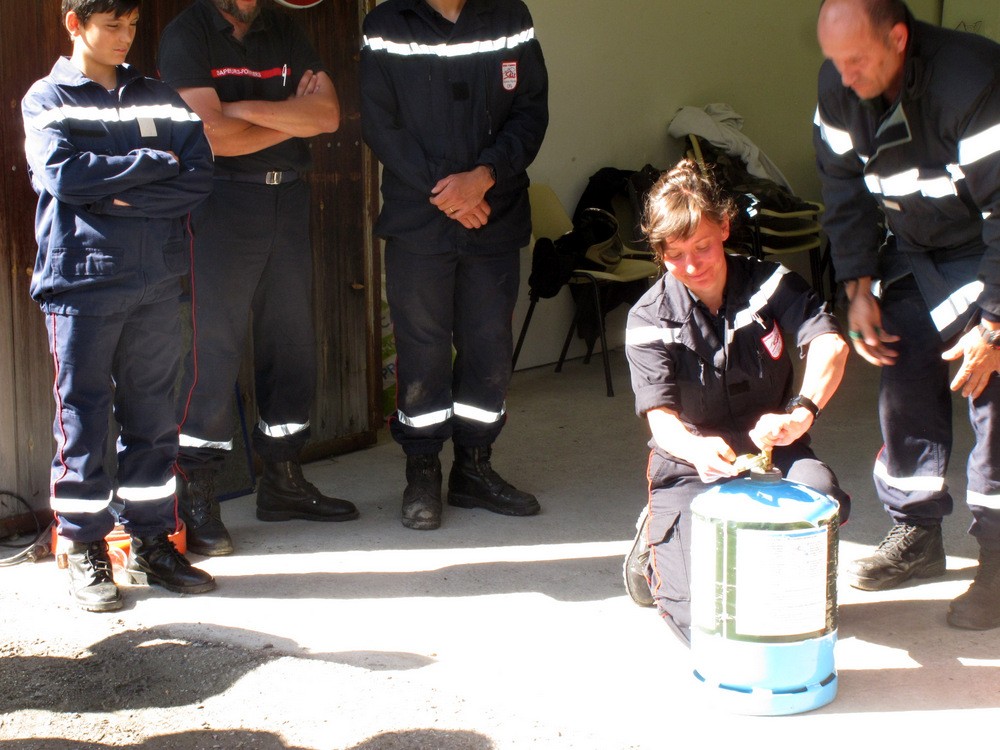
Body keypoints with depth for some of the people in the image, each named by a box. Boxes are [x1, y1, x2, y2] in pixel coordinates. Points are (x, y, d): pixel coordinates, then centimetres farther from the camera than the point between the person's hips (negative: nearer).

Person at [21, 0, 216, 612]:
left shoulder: (159, 99, 12)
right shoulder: (47, 99, 5)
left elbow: (199, 176, -1)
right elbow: (62, 173, -13)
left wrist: (123, 198, -13)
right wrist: (154, 162, -7)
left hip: (157, 280, 3)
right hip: (80, 280, -3)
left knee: (153, 417, 7)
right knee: (83, 418, 0)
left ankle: (151, 542, 17)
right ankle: (86, 551, 9)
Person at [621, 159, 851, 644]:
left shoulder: (770, 283, -4)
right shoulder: (649, 319, -7)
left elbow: (829, 344, -22)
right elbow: (660, 416, -18)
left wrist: (801, 413, -43)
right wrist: (697, 450, -43)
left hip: (770, 447, 2)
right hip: (689, 462, -1)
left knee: (826, 500, -35)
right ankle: (658, 538, 18)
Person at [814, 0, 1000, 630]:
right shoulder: (839, 87, -12)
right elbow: (845, 190, 1)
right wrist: (860, 289, -5)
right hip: (911, 253, 6)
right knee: (904, 383, 2)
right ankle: (917, 534, 17)